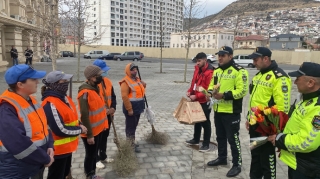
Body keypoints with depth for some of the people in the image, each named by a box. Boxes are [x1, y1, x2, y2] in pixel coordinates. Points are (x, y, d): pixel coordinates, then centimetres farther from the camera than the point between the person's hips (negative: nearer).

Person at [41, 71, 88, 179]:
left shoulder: (63, 97, 5)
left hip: (67, 146, 9)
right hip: (58, 149, -9)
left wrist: (78, 126, -2)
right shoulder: (50, 104, -26)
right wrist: (79, 130, -16)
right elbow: (60, 130, -28)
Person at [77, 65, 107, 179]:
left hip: (97, 129, 9)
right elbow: (84, 116, -24)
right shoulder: (85, 93, -24)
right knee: (90, 155, 9)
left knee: (95, 153, 21)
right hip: (90, 132, -9)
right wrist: (89, 134, -21)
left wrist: (103, 125, 18)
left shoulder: (95, 88, 5)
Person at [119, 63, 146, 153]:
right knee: (130, 127, 1)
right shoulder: (125, 82, -16)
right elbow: (124, 96, -21)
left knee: (134, 126, 19)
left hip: (138, 107, 9)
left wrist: (143, 86, 2)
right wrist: (129, 109, -22)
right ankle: (132, 145, 10)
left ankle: (131, 142, 32)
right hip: (131, 108, -9)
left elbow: (140, 92, 23)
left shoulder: (137, 80, 12)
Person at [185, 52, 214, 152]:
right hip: (196, 100, 8)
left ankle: (206, 144, 15)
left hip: (204, 101, -8)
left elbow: (209, 89, -22)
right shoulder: (197, 69, 8)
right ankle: (196, 139, 36)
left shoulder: (210, 72, -19)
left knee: (205, 122, 3)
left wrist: (196, 96, -23)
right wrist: (190, 91, 1)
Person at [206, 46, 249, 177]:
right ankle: (222, 158, 37)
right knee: (220, 136, 20)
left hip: (231, 112, -7)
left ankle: (237, 164, 17)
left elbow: (242, 91, -20)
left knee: (233, 138, 2)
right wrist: (212, 92, -4)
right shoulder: (217, 71, 12)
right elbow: (211, 86, 19)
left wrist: (224, 95, -26)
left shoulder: (239, 71, -12)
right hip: (218, 110, 8)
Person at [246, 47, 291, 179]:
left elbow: (283, 106, -22)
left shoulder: (279, 77, -17)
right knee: (255, 154, 21)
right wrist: (249, 118, 18)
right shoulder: (259, 75, 12)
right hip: (255, 123, 9)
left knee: (267, 157, 6)